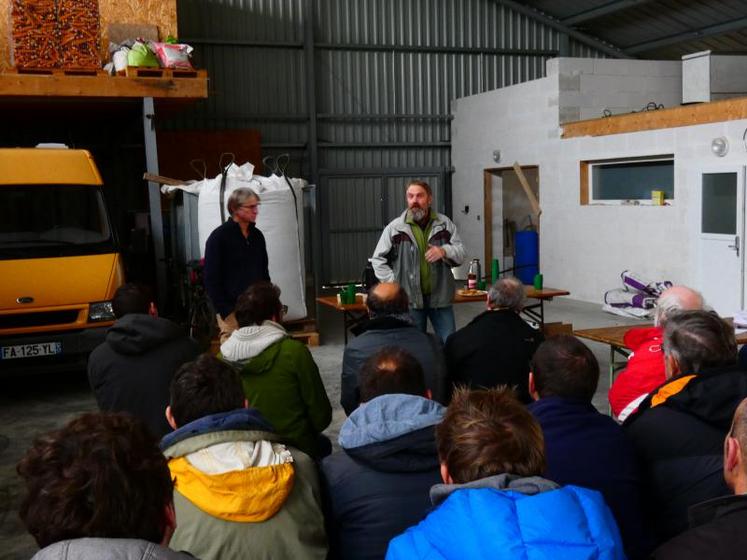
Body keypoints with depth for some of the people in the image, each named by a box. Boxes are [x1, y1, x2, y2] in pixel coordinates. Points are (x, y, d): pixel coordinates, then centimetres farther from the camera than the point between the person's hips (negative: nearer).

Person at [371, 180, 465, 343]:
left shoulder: (444, 224, 4)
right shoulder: (394, 227, -2)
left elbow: (460, 253, 1)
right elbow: (378, 260, 3)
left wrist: (444, 251, -20)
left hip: (440, 297, 2)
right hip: (409, 299, -1)